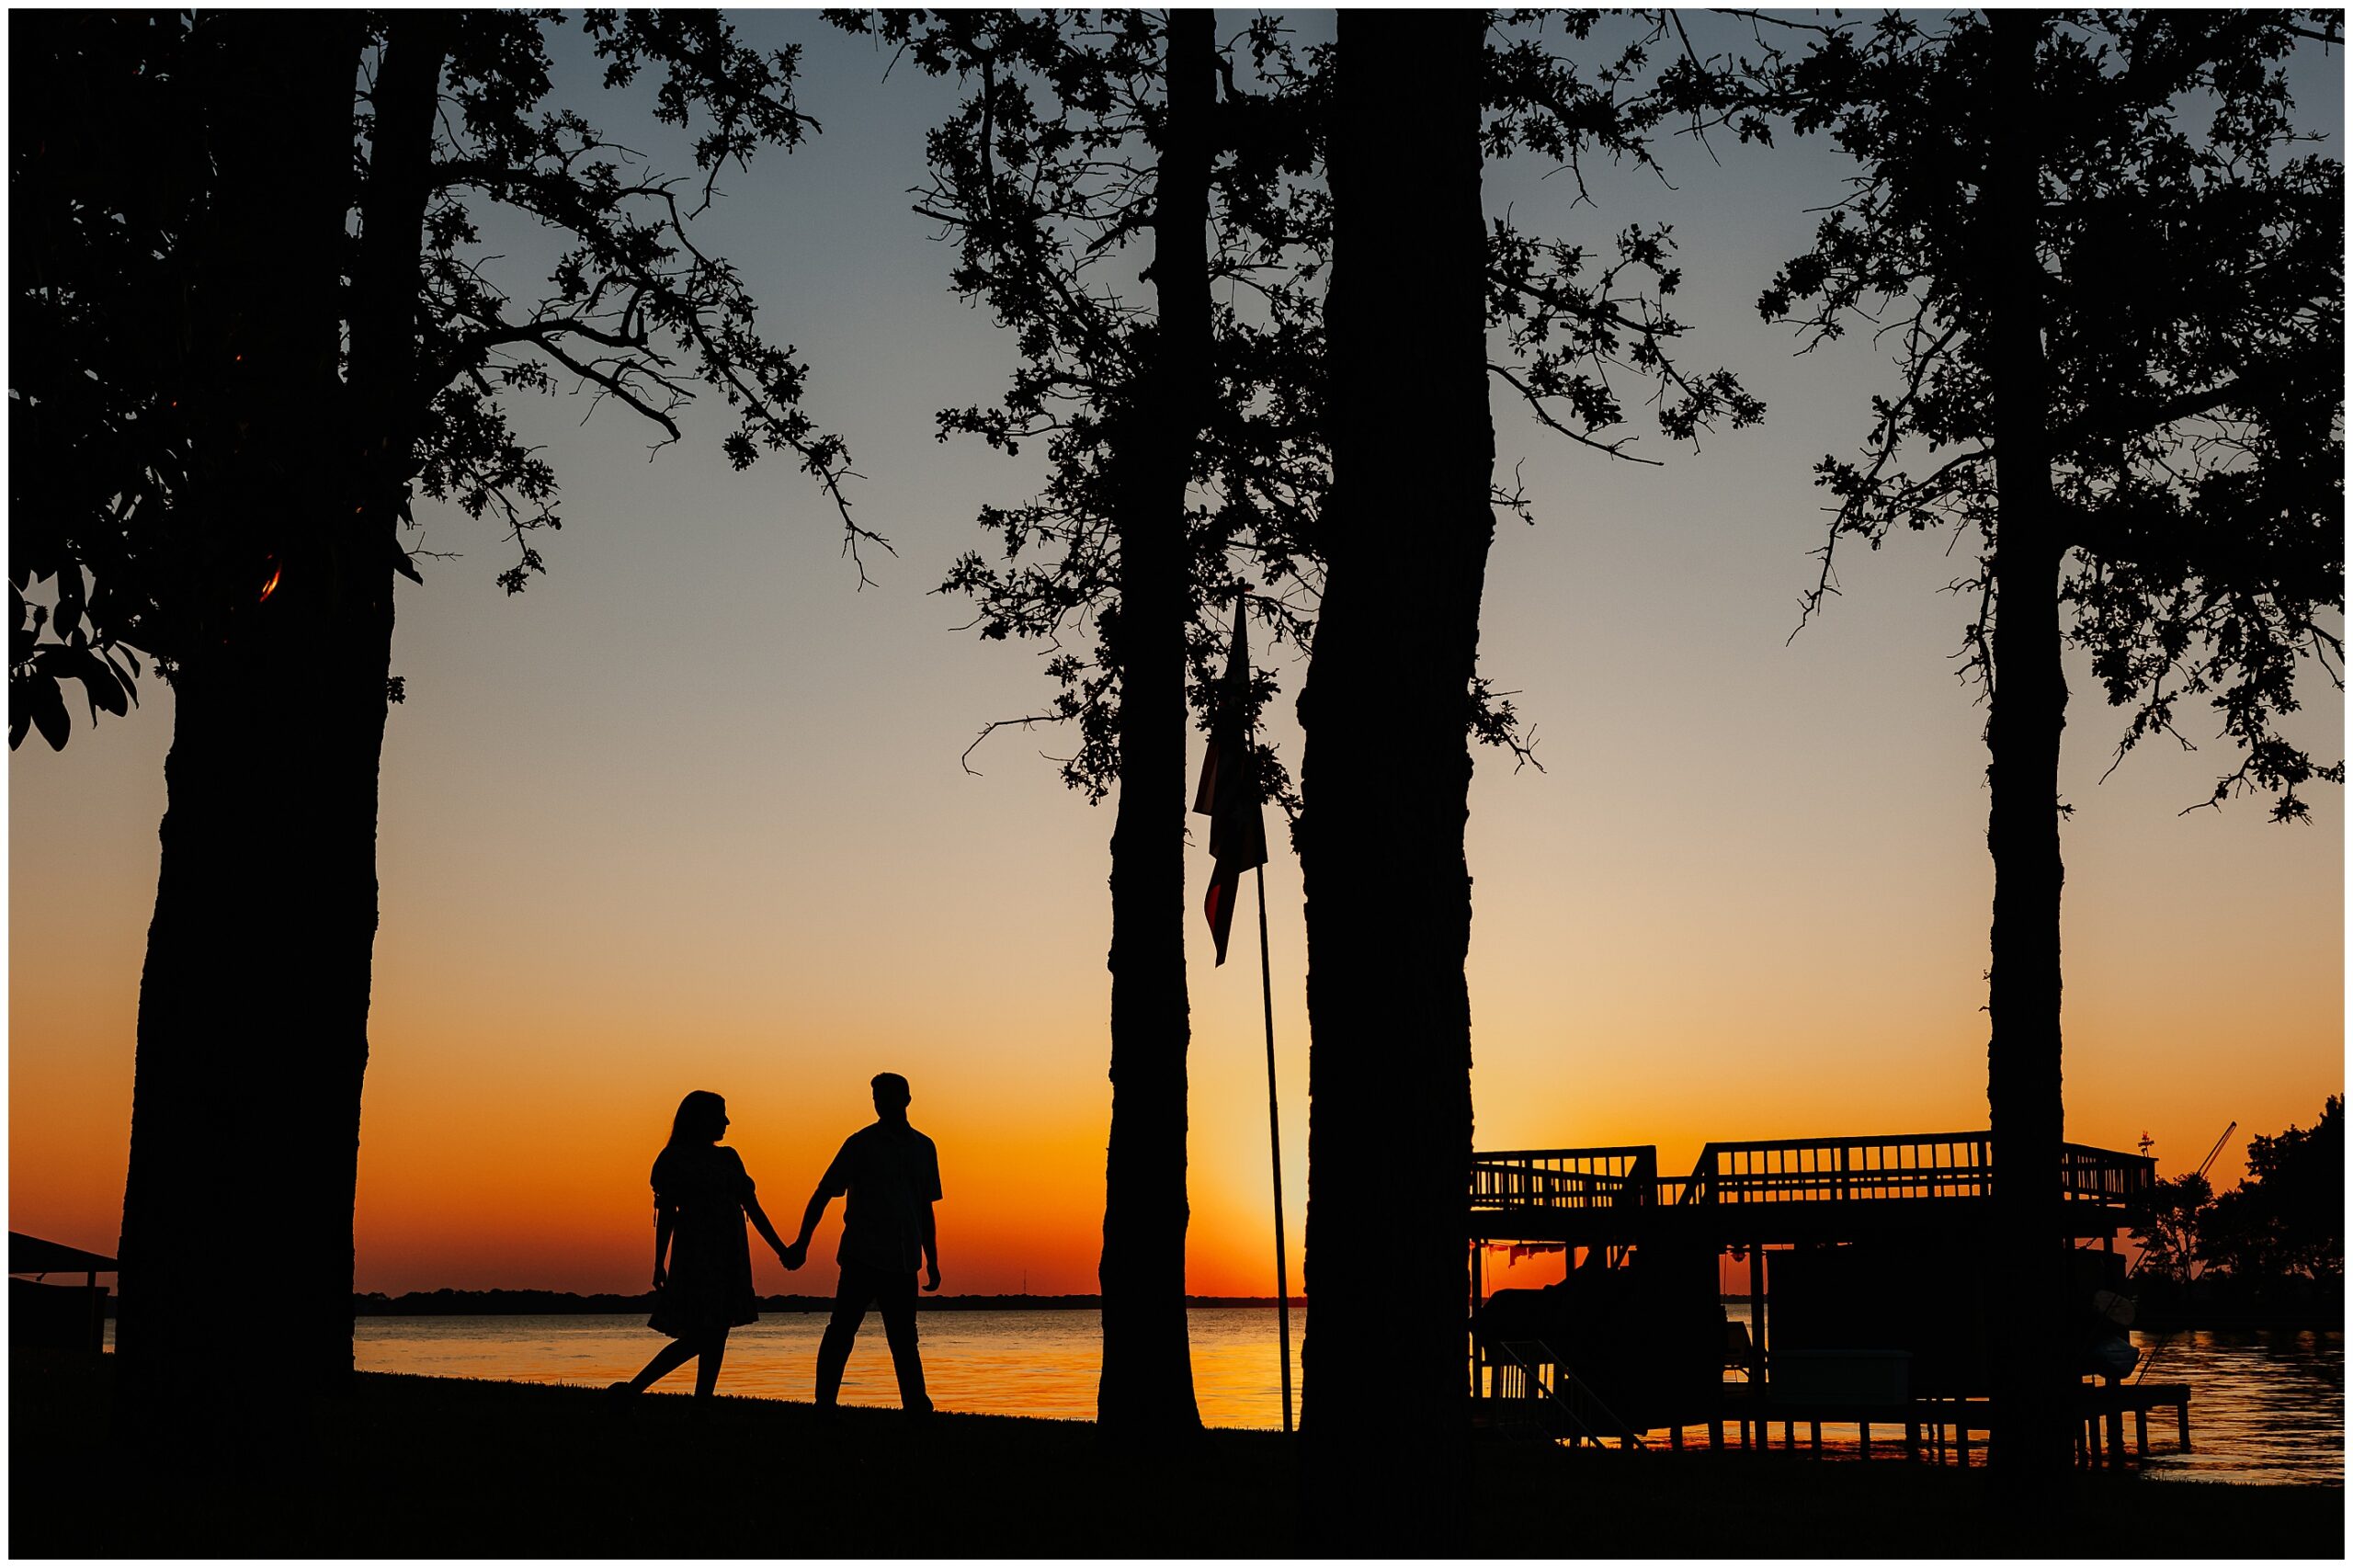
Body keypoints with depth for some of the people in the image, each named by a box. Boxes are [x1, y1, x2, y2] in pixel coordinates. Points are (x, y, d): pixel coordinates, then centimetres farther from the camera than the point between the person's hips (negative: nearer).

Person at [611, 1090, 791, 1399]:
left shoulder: (728, 1158, 16)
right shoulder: (674, 1159, -1)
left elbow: (752, 1206, 16)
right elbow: (665, 1214, -4)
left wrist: (780, 1248, 12)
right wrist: (659, 1264, -9)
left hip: (728, 1257, 6)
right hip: (696, 1254, -6)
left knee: (716, 1336, 2)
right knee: (700, 1337, -11)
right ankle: (632, 1390, -3)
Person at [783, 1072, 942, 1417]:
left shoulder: (923, 1148, 13)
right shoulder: (861, 1144, 0)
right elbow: (823, 1194, -1)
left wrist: (932, 1262, 18)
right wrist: (801, 1243, -9)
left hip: (903, 1262, 4)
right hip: (862, 1257, -4)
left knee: (904, 1339, 5)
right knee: (841, 1332, -5)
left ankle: (916, 1406, 6)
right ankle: (824, 1403, 1)